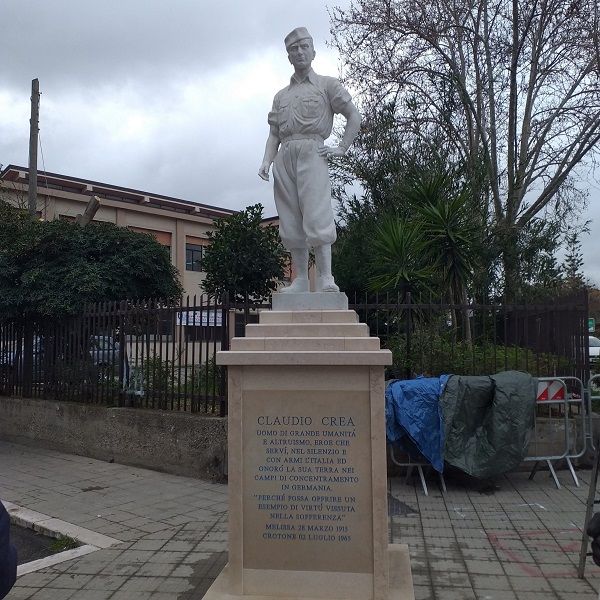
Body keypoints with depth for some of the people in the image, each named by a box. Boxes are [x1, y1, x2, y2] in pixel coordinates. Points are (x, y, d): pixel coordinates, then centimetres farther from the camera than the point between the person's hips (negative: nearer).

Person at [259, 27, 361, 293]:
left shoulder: (327, 84, 14)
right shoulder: (281, 95, 25)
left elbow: (354, 117, 9)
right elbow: (274, 134, 19)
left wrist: (342, 148, -2)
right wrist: (267, 160, 2)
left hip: (311, 152, -5)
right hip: (284, 156, 5)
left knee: (317, 215, -16)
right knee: (291, 221, -1)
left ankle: (325, 278, -16)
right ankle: (300, 280, 2)